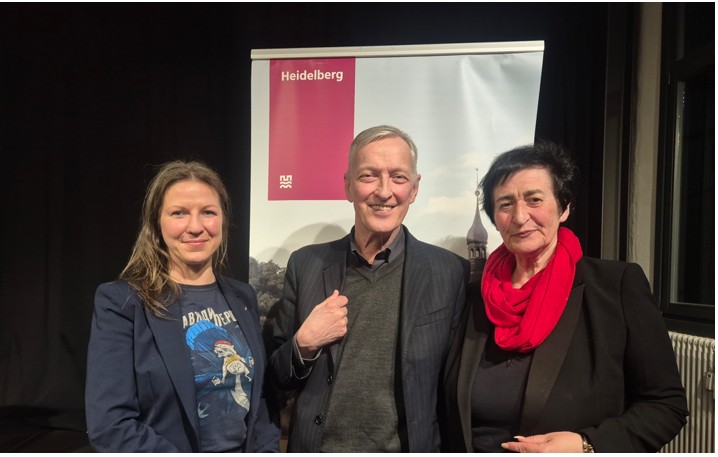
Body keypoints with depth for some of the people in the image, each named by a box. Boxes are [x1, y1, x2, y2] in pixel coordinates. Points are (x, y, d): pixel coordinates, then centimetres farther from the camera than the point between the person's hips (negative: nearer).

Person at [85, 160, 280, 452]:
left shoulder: (243, 298, 0)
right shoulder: (121, 303, -14)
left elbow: (260, 396, 5)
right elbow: (110, 424, -19)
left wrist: (265, 451, -10)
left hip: (246, 451, 4)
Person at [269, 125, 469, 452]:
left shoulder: (451, 272, -9)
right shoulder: (305, 264, -5)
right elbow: (278, 377, 2)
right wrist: (304, 344, -15)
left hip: (409, 448, -1)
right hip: (317, 447, 2)